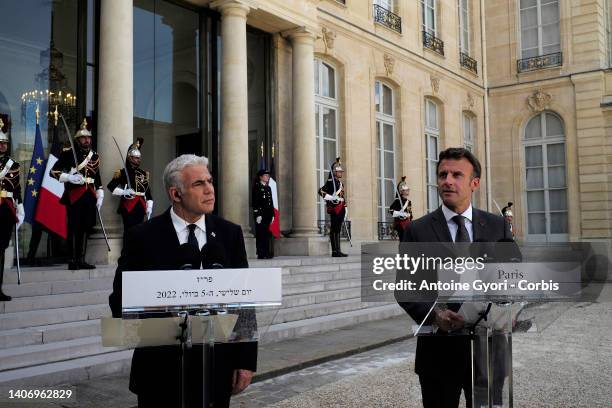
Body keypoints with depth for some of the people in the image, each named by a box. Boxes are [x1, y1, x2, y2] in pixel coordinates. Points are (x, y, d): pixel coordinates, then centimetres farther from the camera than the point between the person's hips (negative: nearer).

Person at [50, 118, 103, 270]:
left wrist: (100, 196, 13)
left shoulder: (94, 156, 16)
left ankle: (81, 260, 14)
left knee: (85, 228, 7)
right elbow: (54, 171, 0)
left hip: (90, 196, 5)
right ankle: (73, 260, 1)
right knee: (74, 228, -5)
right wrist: (69, 177, -16)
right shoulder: (68, 153, 0)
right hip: (74, 195, -5)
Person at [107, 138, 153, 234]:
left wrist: (149, 206, 3)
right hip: (128, 206, -4)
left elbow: (148, 192, 11)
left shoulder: (144, 174, 12)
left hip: (140, 205, 5)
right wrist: (124, 192, -19)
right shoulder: (122, 172, -1)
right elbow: (111, 186, -5)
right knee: (129, 230, -6)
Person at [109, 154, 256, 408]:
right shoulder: (143, 237, -5)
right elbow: (121, 301, 0)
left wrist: (246, 361, -1)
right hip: (161, 369, -1)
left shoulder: (230, 234, 1)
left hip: (218, 367, 2)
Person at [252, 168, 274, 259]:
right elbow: (255, 202, -12)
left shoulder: (268, 188, 18)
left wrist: (272, 214, 13)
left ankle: (266, 253, 12)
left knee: (267, 234, 8)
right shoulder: (256, 187, -4)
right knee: (260, 234, -5)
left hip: (268, 215, 7)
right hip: (260, 214, -7)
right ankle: (260, 254, -3)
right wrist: (258, 215, -17)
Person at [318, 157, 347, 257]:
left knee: (337, 230, 9)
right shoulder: (330, 182, -7)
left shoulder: (340, 183, 20)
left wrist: (344, 208, 21)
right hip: (334, 209, -9)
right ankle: (335, 251, -7)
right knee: (334, 230, -7)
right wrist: (331, 198, -23)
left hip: (340, 209, 9)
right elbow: (321, 191, -18)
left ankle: (337, 251, 11)